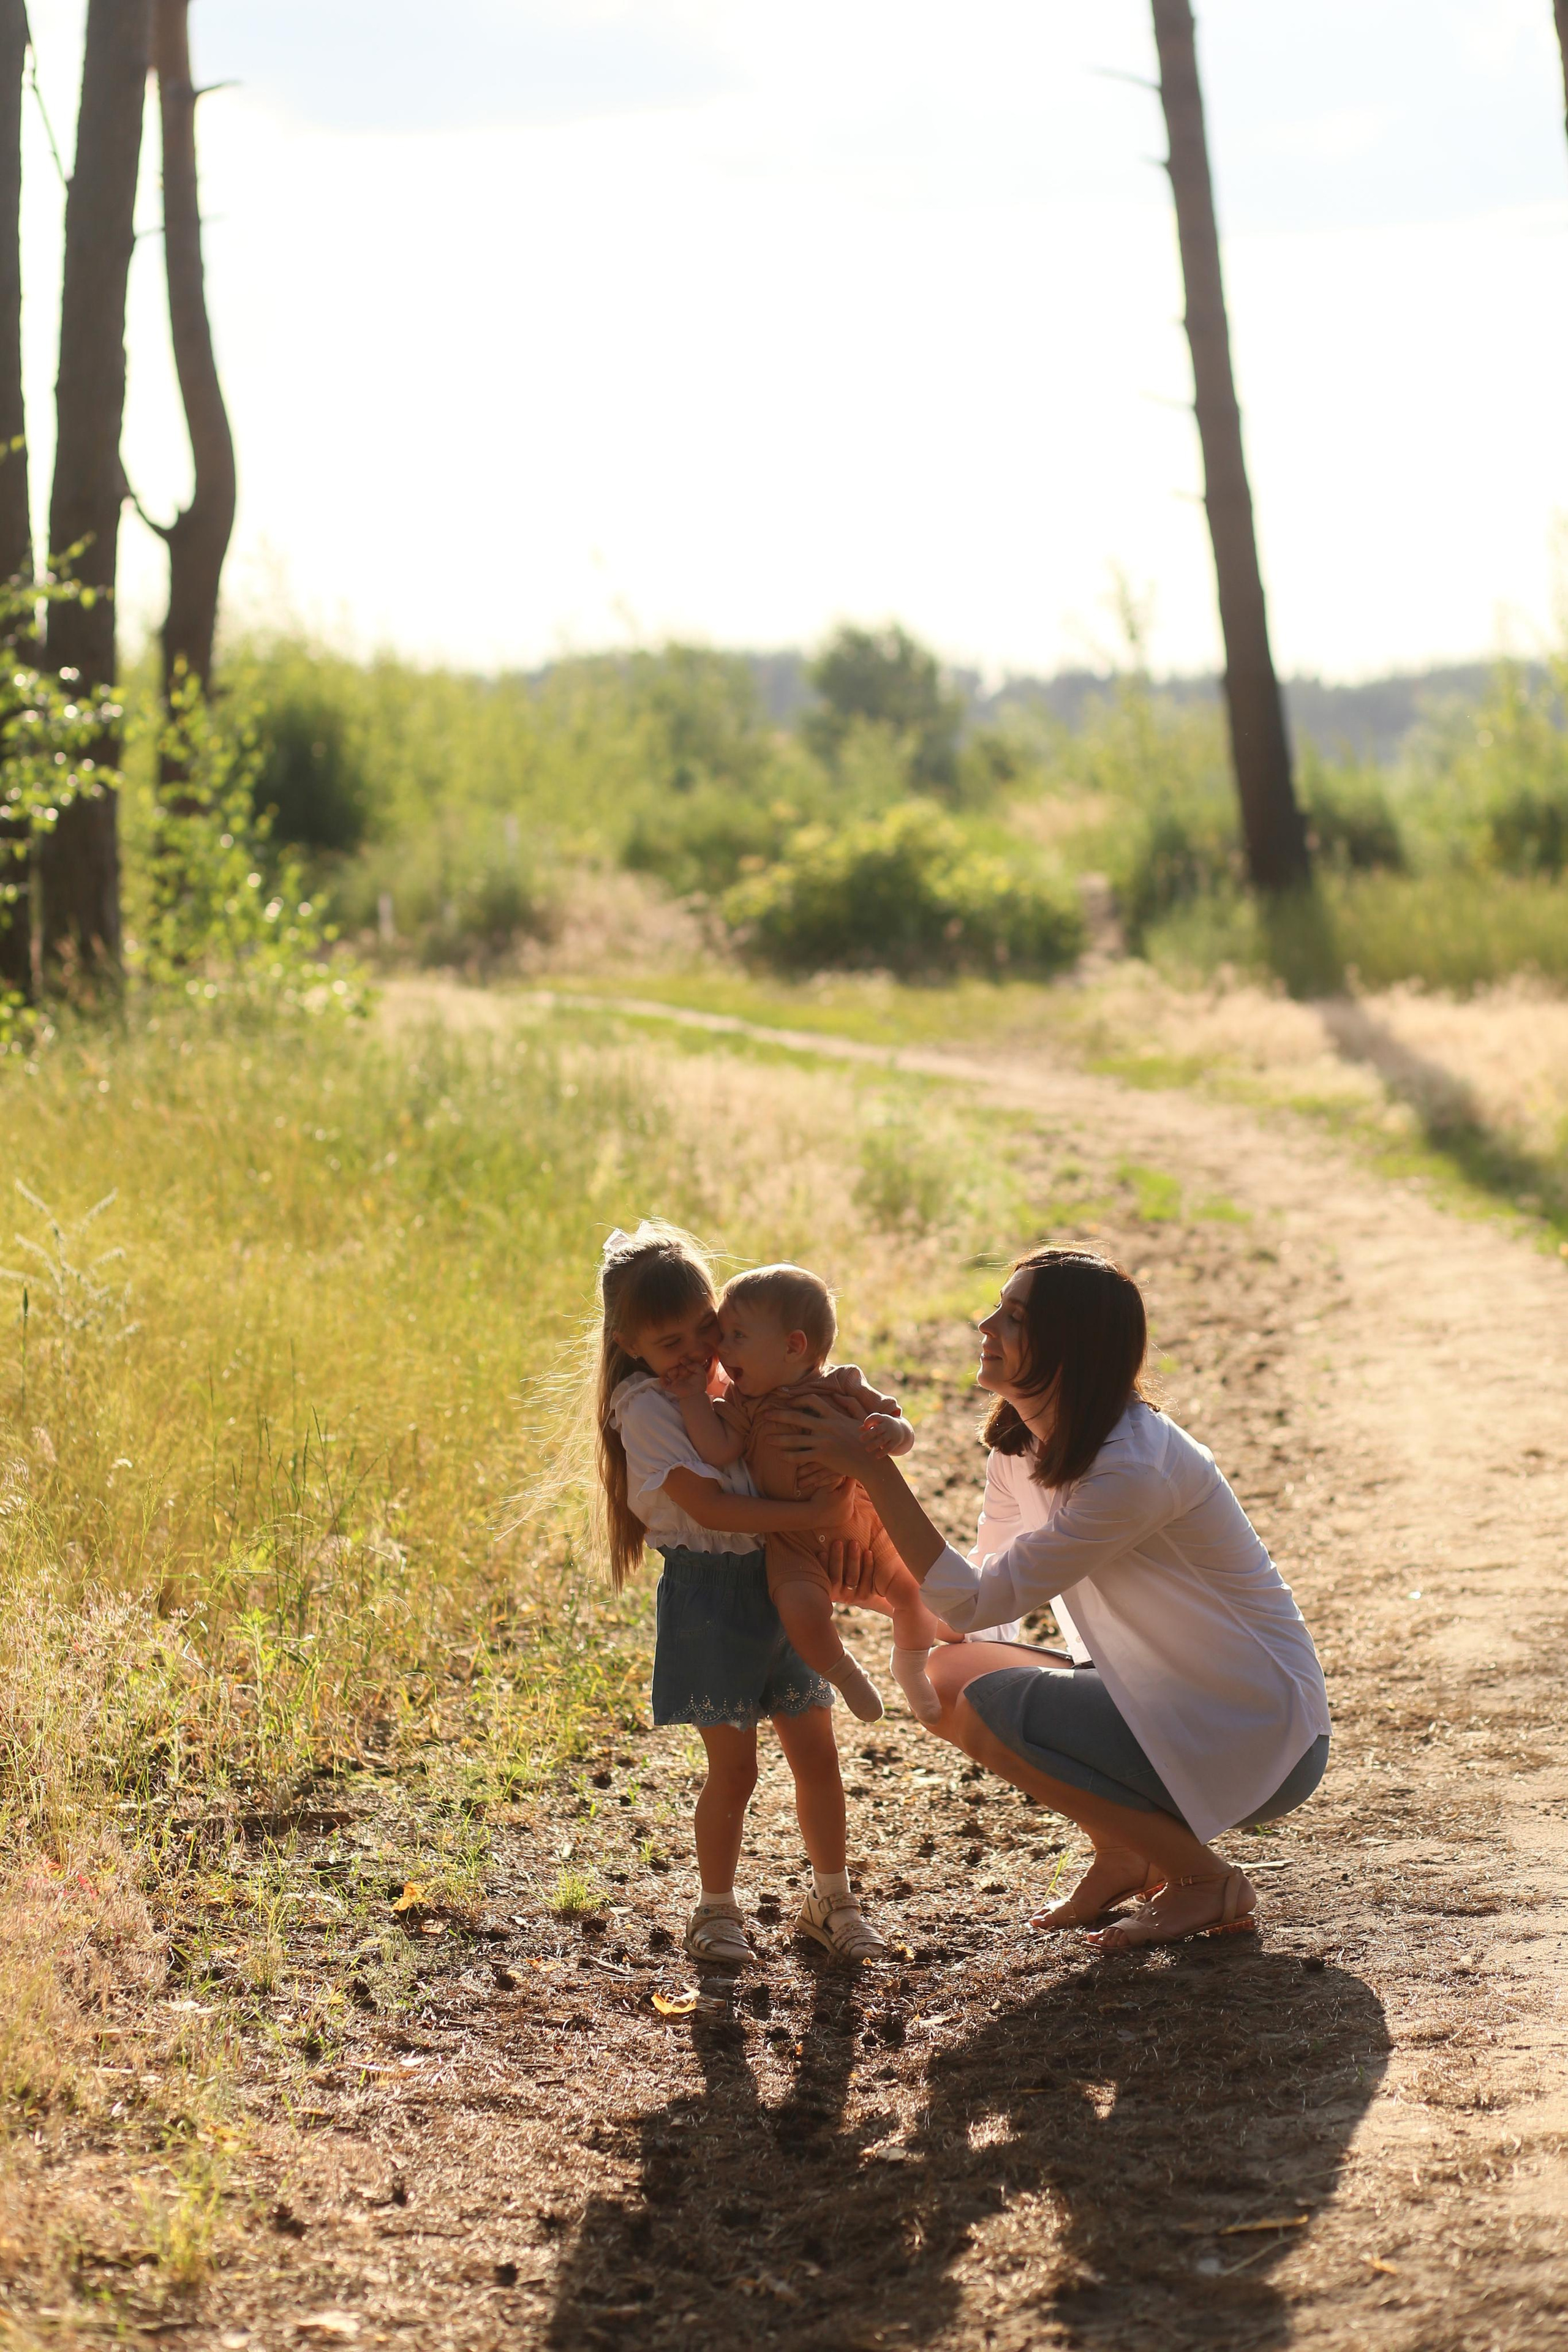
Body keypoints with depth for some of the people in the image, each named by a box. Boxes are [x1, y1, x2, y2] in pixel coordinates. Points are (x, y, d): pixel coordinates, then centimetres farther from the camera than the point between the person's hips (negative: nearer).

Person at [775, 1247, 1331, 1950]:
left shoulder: (1135, 1470, -27)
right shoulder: (1022, 1445, 1)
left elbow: (976, 1601, -25)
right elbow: (975, 1612, 4)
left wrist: (873, 1469, -27)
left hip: (1256, 1743, -9)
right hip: (1162, 1699, 9)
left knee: (987, 1706, -21)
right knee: (949, 1675, 0)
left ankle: (1206, 1880, -5)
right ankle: (1123, 1855, 13)